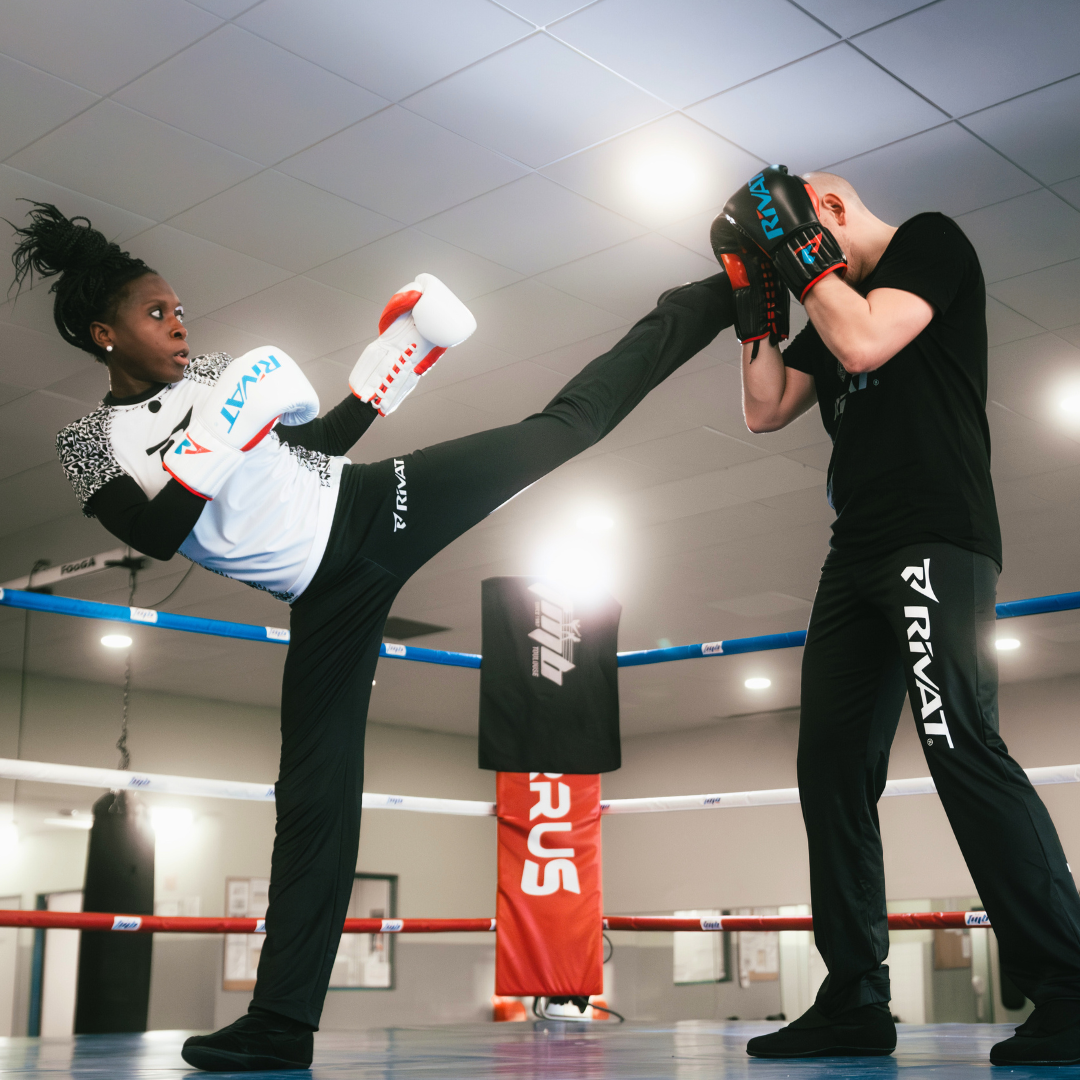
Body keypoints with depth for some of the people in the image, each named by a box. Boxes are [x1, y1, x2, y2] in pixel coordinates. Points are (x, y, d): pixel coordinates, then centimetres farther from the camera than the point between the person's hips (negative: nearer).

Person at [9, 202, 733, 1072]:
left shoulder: (212, 374, 12)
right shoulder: (91, 443, 2)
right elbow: (154, 536, -14)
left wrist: (388, 375, 4)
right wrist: (212, 445, -21)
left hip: (376, 504, 3)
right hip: (326, 594, -3)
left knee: (561, 426, 0)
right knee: (313, 789, -7)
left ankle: (714, 302, 13)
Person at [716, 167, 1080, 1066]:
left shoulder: (930, 242, 4)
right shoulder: (832, 308, 26)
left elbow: (867, 342, -12)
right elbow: (766, 410, 21)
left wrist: (799, 252, -2)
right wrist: (759, 300, 15)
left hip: (935, 540, -8)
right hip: (858, 555, 9)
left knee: (959, 740, -23)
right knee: (832, 766, 1)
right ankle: (855, 1004, 4)